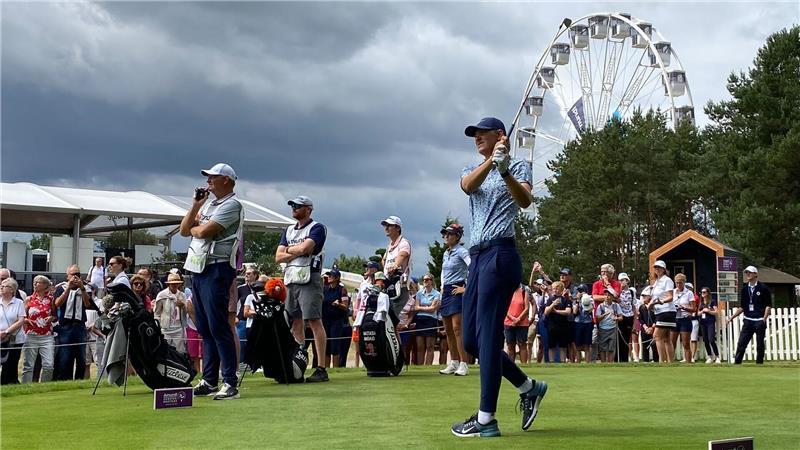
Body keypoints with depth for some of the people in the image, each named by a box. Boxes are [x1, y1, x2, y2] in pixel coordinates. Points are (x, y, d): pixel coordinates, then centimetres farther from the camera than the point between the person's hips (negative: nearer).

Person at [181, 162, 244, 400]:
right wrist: (195, 206, 6)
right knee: (205, 328, 10)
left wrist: (193, 228, 4)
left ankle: (230, 383, -8)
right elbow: (184, 230, 16)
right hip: (198, 269, 9)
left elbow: (204, 231, -17)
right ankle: (209, 381, 16)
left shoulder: (231, 205, -7)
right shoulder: (208, 204, 21)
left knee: (218, 327, -11)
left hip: (217, 269, -9)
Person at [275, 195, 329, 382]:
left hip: (309, 280, -7)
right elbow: (278, 257, 11)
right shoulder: (288, 230, 21)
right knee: (295, 323, 7)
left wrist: (288, 250, 2)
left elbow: (304, 248, -17)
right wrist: (298, 251, -4)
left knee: (314, 321, -12)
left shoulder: (317, 228, -1)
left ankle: (321, 369, -15)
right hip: (291, 281, 7)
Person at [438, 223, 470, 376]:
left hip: (457, 291, -9)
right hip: (446, 292, 9)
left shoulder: (462, 252, -9)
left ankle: (463, 364, -13)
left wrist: (466, 288, -19)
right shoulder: (445, 253, 16)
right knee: (448, 330, 9)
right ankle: (453, 363, 16)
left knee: (457, 329, -14)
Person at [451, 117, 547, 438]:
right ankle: (529, 388, 22)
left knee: (487, 334, -11)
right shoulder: (472, 171, 20)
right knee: (471, 340, 7)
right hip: (477, 257, 8)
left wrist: (505, 171, -35)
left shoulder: (519, 167, 4)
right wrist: (491, 161, -24)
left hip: (499, 255, -8)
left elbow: (525, 201, -18)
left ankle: (486, 419, -9)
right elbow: (468, 187, -7)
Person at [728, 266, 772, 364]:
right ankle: (737, 363, -2)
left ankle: (759, 364, 11)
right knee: (741, 344, -3)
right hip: (748, 321, 4)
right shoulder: (744, 289, 12)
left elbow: (768, 305, -3)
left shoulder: (763, 288, -2)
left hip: (759, 321, -4)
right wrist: (732, 318, 8)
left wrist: (764, 319, -13)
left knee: (760, 345, 1)